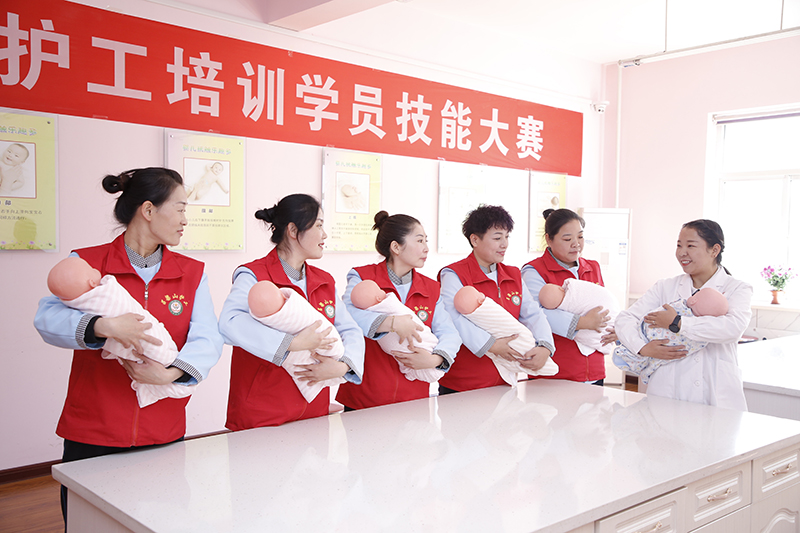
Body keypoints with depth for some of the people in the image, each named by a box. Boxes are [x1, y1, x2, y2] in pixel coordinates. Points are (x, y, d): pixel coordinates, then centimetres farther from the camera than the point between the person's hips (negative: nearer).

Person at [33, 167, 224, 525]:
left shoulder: (192, 273, 4)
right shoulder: (86, 263, -2)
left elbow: (208, 339, -6)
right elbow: (47, 319, -15)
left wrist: (170, 372, -23)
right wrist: (103, 326, -32)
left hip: (164, 435, 3)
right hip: (92, 435, -2)